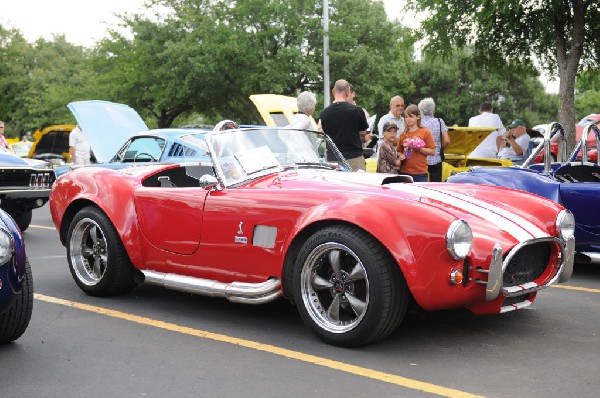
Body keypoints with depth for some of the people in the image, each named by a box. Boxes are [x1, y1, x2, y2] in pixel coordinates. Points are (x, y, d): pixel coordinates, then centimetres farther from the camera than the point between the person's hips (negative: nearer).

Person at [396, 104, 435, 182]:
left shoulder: (425, 132, 1)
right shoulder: (403, 135, 11)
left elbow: (432, 151, -2)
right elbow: (399, 152, 19)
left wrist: (419, 149, -14)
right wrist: (401, 156, -2)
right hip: (404, 172, 3)